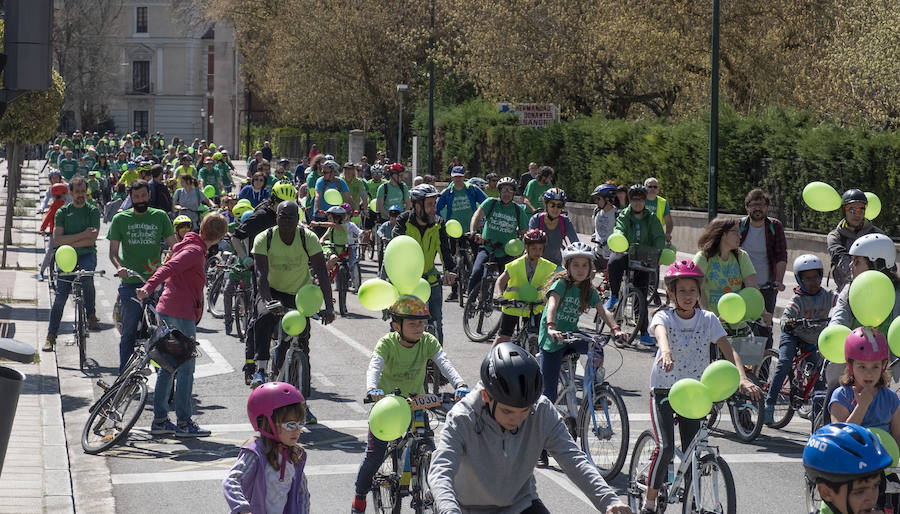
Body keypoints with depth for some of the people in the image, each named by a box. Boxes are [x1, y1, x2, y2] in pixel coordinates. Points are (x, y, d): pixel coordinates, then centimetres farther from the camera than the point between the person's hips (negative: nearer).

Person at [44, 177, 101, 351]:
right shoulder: (62, 212, 5)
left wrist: (69, 243, -11)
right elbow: (57, 240, -7)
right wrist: (82, 235, -14)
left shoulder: (93, 211, 2)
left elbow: (91, 240, -8)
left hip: (87, 255, -1)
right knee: (60, 296, -6)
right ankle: (51, 336, 2)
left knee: (86, 274, -34)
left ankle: (91, 315, -13)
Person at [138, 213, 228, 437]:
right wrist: (148, 288, -40)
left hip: (167, 310, 10)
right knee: (186, 368, -4)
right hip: (181, 313, -10)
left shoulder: (189, 246, 17)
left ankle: (160, 420, 15)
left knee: (168, 366, 12)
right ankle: (184, 423, -1)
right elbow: (169, 267, -27)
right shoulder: (195, 251, -13)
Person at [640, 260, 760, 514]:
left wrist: (742, 378, -30)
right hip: (663, 390, -2)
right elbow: (661, 332, -32)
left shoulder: (708, 319, -1)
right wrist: (666, 353, -56)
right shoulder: (664, 316, -8)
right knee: (665, 448, -17)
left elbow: (728, 349, -12)